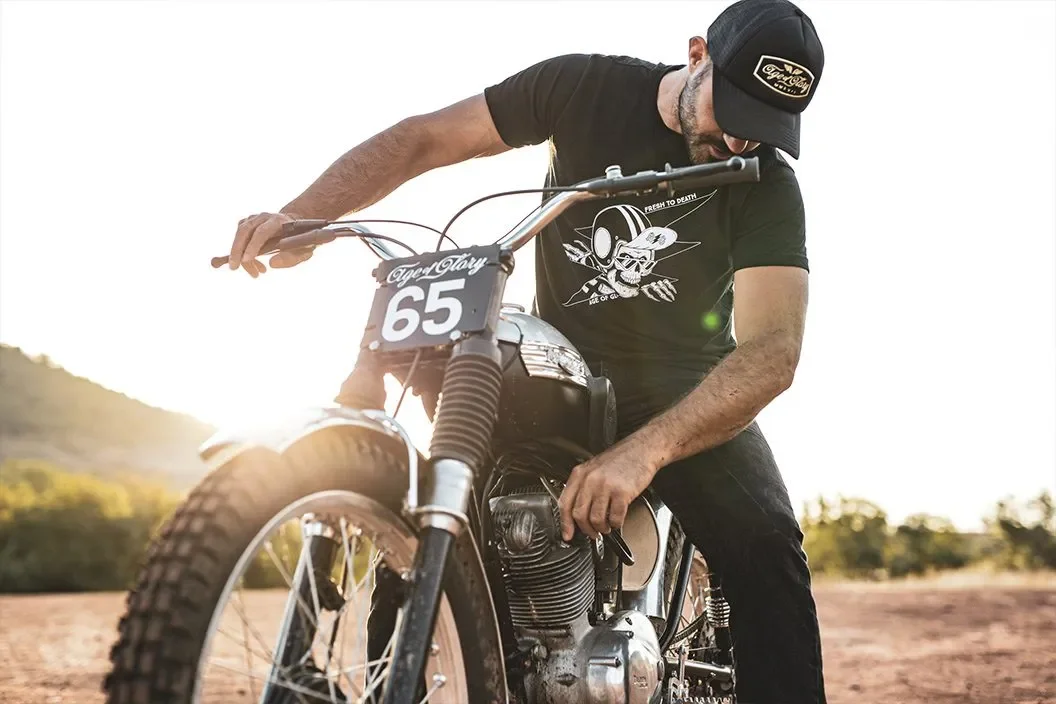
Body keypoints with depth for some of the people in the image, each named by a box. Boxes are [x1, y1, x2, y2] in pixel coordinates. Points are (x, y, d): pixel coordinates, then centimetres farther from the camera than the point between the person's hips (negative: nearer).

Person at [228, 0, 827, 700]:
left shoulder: (769, 185, -13)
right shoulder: (585, 84, -8)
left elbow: (773, 347, -26)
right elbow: (422, 139, -6)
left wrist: (642, 452, -41)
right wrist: (302, 215, -22)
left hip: (687, 390, -1)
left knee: (764, 546, -26)